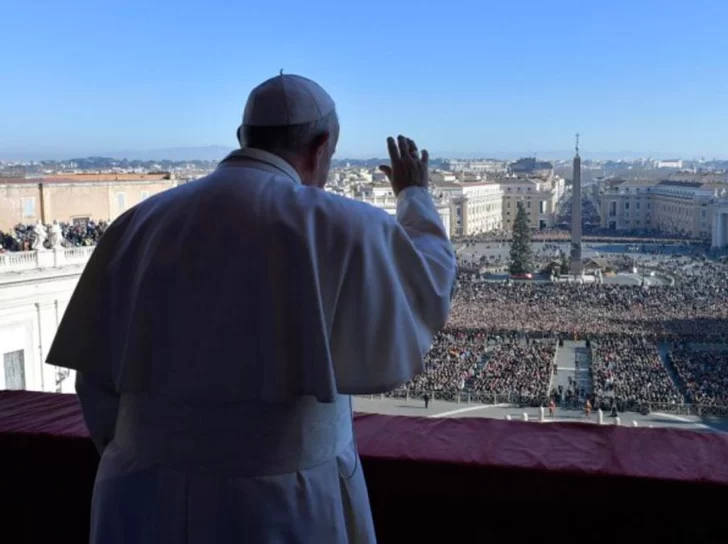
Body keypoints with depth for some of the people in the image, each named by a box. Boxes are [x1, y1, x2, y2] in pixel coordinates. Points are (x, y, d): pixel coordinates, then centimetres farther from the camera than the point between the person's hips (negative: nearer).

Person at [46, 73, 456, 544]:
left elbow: (99, 380, 3)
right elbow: (429, 281, 7)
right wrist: (414, 195, 25)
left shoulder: (142, 225, 0)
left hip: (152, 506, 4)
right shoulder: (337, 227, -11)